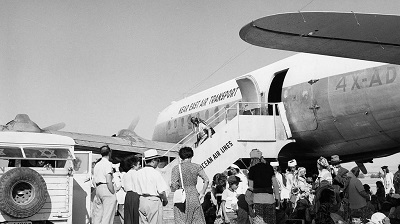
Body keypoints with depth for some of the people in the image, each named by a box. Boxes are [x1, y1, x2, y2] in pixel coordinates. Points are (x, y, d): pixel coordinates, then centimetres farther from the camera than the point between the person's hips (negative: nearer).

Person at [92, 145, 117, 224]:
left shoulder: (97, 165, 18)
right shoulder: (108, 163, -6)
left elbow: (94, 181, 16)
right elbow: (109, 181, -15)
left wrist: (97, 194, 16)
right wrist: (113, 193, -10)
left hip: (98, 188, 8)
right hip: (106, 188, -8)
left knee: (97, 215, 9)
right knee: (107, 215, -7)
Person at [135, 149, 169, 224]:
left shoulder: (137, 173, 6)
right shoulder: (155, 173, -11)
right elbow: (161, 192, -13)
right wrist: (165, 200, 3)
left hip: (141, 201, 6)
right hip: (154, 201, -6)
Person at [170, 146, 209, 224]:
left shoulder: (176, 168, -2)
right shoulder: (196, 167, 4)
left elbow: (173, 185, -10)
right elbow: (206, 180, -3)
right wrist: (202, 193, 4)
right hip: (194, 196, 2)